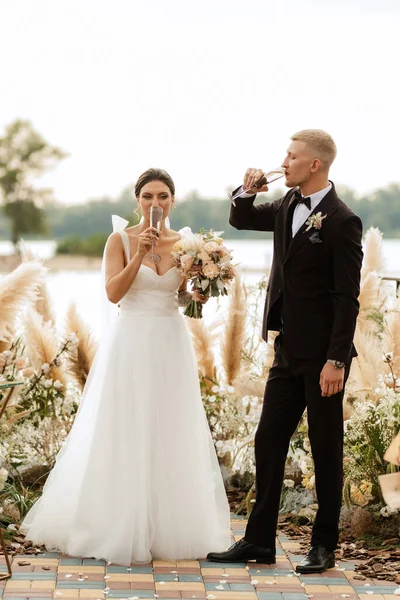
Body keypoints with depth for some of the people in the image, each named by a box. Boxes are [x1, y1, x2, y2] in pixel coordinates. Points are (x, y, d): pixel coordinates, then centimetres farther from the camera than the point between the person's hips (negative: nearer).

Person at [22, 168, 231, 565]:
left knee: (170, 433, 6)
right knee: (124, 433, -1)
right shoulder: (120, 240, -3)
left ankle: (168, 527, 16)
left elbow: (184, 296, 13)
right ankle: (117, 526, 10)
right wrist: (140, 253, -21)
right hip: (130, 342, -3)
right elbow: (113, 293, -12)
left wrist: (197, 294, -8)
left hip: (171, 345, 3)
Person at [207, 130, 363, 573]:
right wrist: (248, 191, 3)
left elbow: (347, 298, -17)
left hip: (321, 356, -8)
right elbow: (242, 220, 26)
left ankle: (324, 545, 15)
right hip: (288, 351, 8)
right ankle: (259, 540, 16)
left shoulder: (341, 221, -14)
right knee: (268, 442, 9)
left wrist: (336, 361, -20)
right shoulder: (289, 205, 9)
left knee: (325, 449, 4)